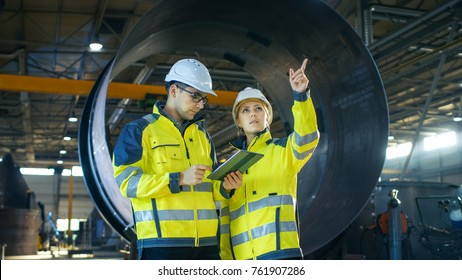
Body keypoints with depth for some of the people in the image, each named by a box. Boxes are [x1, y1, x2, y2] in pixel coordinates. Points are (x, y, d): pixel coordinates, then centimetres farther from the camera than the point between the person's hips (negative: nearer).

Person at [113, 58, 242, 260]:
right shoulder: (139, 131, 1)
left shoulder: (202, 135, 21)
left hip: (206, 242, 6)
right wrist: (179, 179, -20)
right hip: (162, 242, -6)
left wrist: (224, 186, -1)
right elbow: (127, 182, -11)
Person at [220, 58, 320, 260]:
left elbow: (307, 138, -16)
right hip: (243, 258, 5)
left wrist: (301, 95, -29)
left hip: (280, 250, -5)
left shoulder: (283, 150, 7)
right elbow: (225, 215, 18)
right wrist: (225, 257, 11)